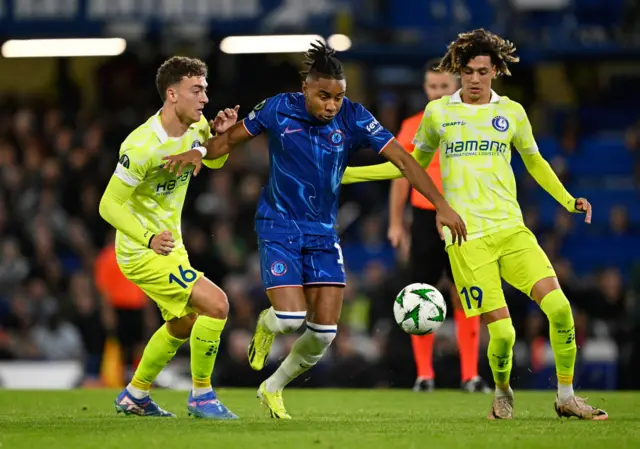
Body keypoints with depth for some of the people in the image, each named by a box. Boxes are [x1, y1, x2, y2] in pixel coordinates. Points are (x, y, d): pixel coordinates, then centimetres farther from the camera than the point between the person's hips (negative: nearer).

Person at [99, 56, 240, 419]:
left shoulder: (195, 127, -5)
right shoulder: (142, 146, -28)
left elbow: (215, 161, 17)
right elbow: (109, 205, -25)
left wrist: (221, 135, -6)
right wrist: (149, 239, -38)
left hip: (171, 245, 9)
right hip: (143, 252, -9)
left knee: (184, 324, 24)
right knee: (216, 304, -20)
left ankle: (134, 396, 41)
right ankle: (202, 396, -5)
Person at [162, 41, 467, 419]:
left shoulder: (352, 117, -11)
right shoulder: (278, 110, -11)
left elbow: (402, 160, -13)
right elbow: (231, 139, 2)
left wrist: (441, 206, -20)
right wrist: (200, 153, -19)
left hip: (323, 232, 3)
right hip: (279, 227, -3)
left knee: (324, 331, -2)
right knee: (291, 317, -18)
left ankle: (273, 389, 24)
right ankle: (266, 324, 22)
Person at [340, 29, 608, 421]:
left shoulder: (511, 112, 9)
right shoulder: (438, 112, 6)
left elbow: (535, 162, 23)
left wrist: (568, 200, 9)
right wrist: (344, 174, 16)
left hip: (512, 228, 2)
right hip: (467, 238, -2)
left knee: (559, 307, -16)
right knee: (502, 331, -11)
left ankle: (566, 397, 1)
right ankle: (503, 395, 19)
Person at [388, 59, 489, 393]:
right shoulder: (412, 127, 5)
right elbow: (401, 177, 8)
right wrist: (395, 223, 4)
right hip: (425, 218, 0)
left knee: (465, 296, -3)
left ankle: (470, 375, 0)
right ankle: (424, 374, 6)